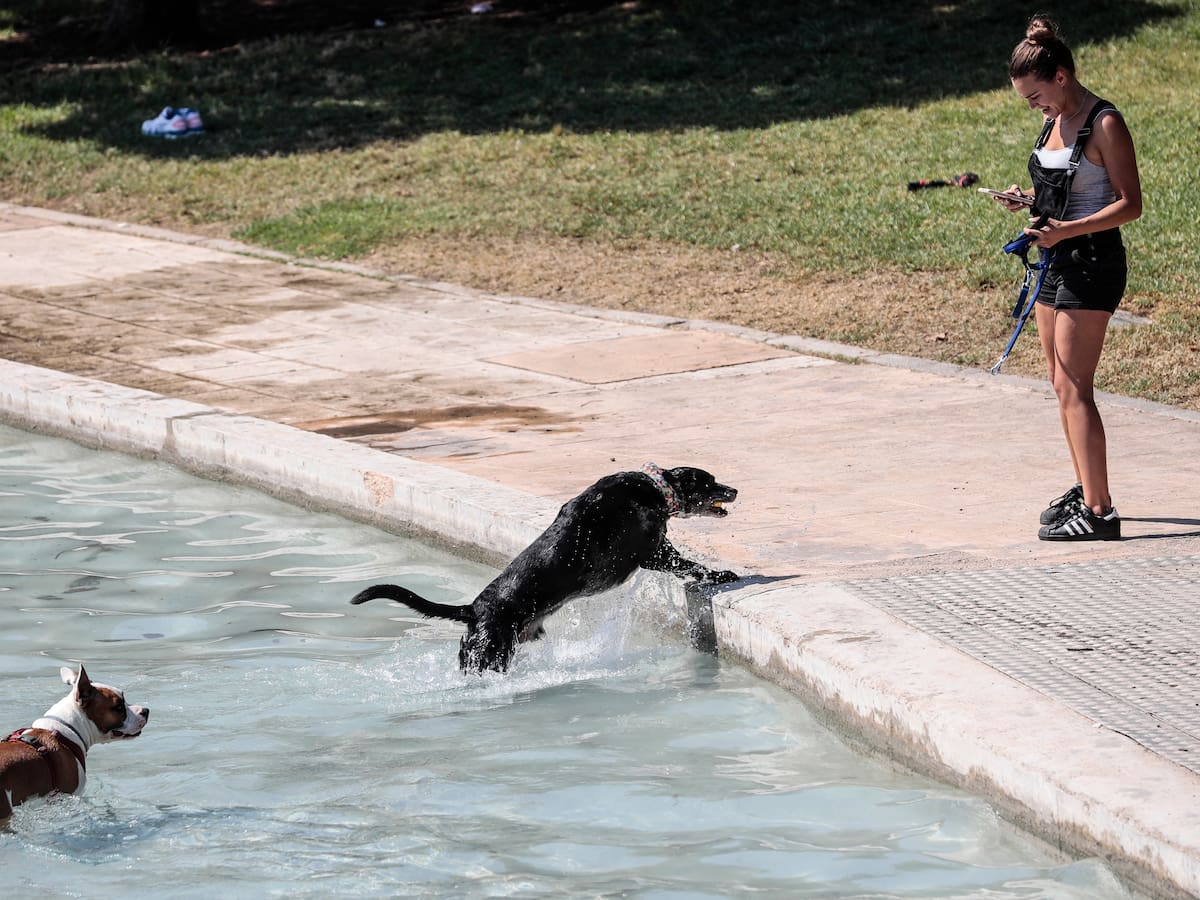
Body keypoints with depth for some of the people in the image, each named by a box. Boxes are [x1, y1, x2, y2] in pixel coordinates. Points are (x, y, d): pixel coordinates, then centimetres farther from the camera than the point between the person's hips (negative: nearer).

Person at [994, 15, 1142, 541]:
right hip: (1056, 261, 9)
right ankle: (1085, 491, 24)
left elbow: (1130, 204, -16)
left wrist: (1066, 230, -25)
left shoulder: (1104, 124, -15)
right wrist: (1028, 200, 4)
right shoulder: (1055, 121, 11)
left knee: (1073, 388, -12)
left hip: (1091, 261, -9)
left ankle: (1099, 513, -12)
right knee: (1062, 385, 13)